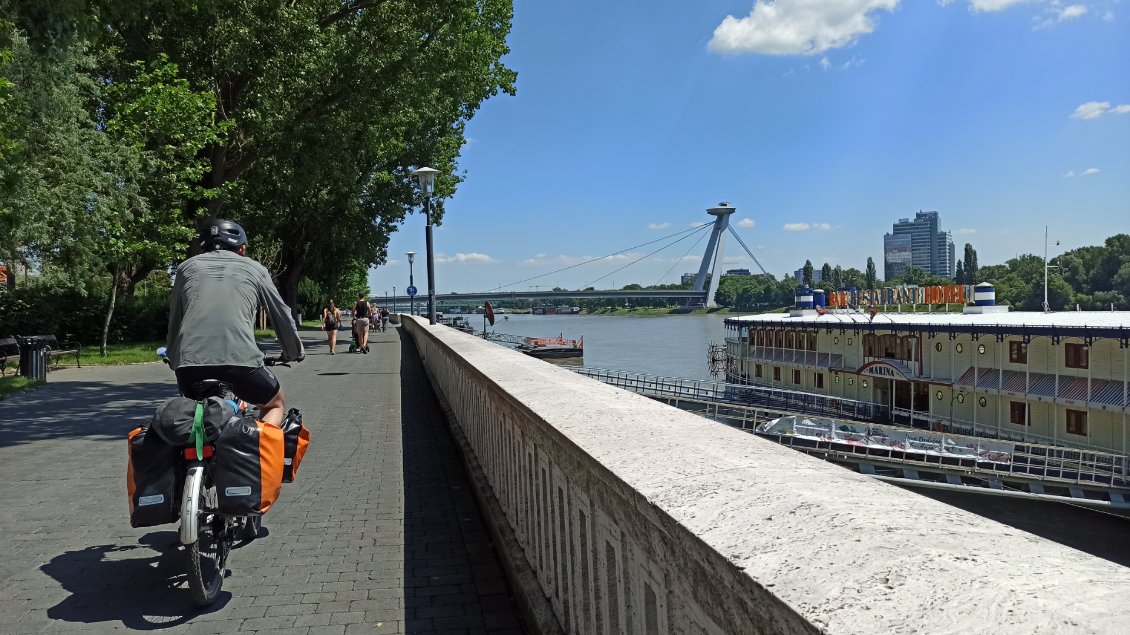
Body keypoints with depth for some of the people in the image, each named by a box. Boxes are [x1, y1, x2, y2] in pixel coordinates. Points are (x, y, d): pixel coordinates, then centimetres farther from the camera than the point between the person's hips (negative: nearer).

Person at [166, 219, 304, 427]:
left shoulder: (187, 266, 23)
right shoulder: (254, 268, 18)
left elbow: (174, 318, 28)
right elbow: (281, 314, 24)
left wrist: (172, 356, 44)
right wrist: (295, 351, 39)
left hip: (189, 363, 3)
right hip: (241, 361, -2)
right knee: (276, 405, 25)